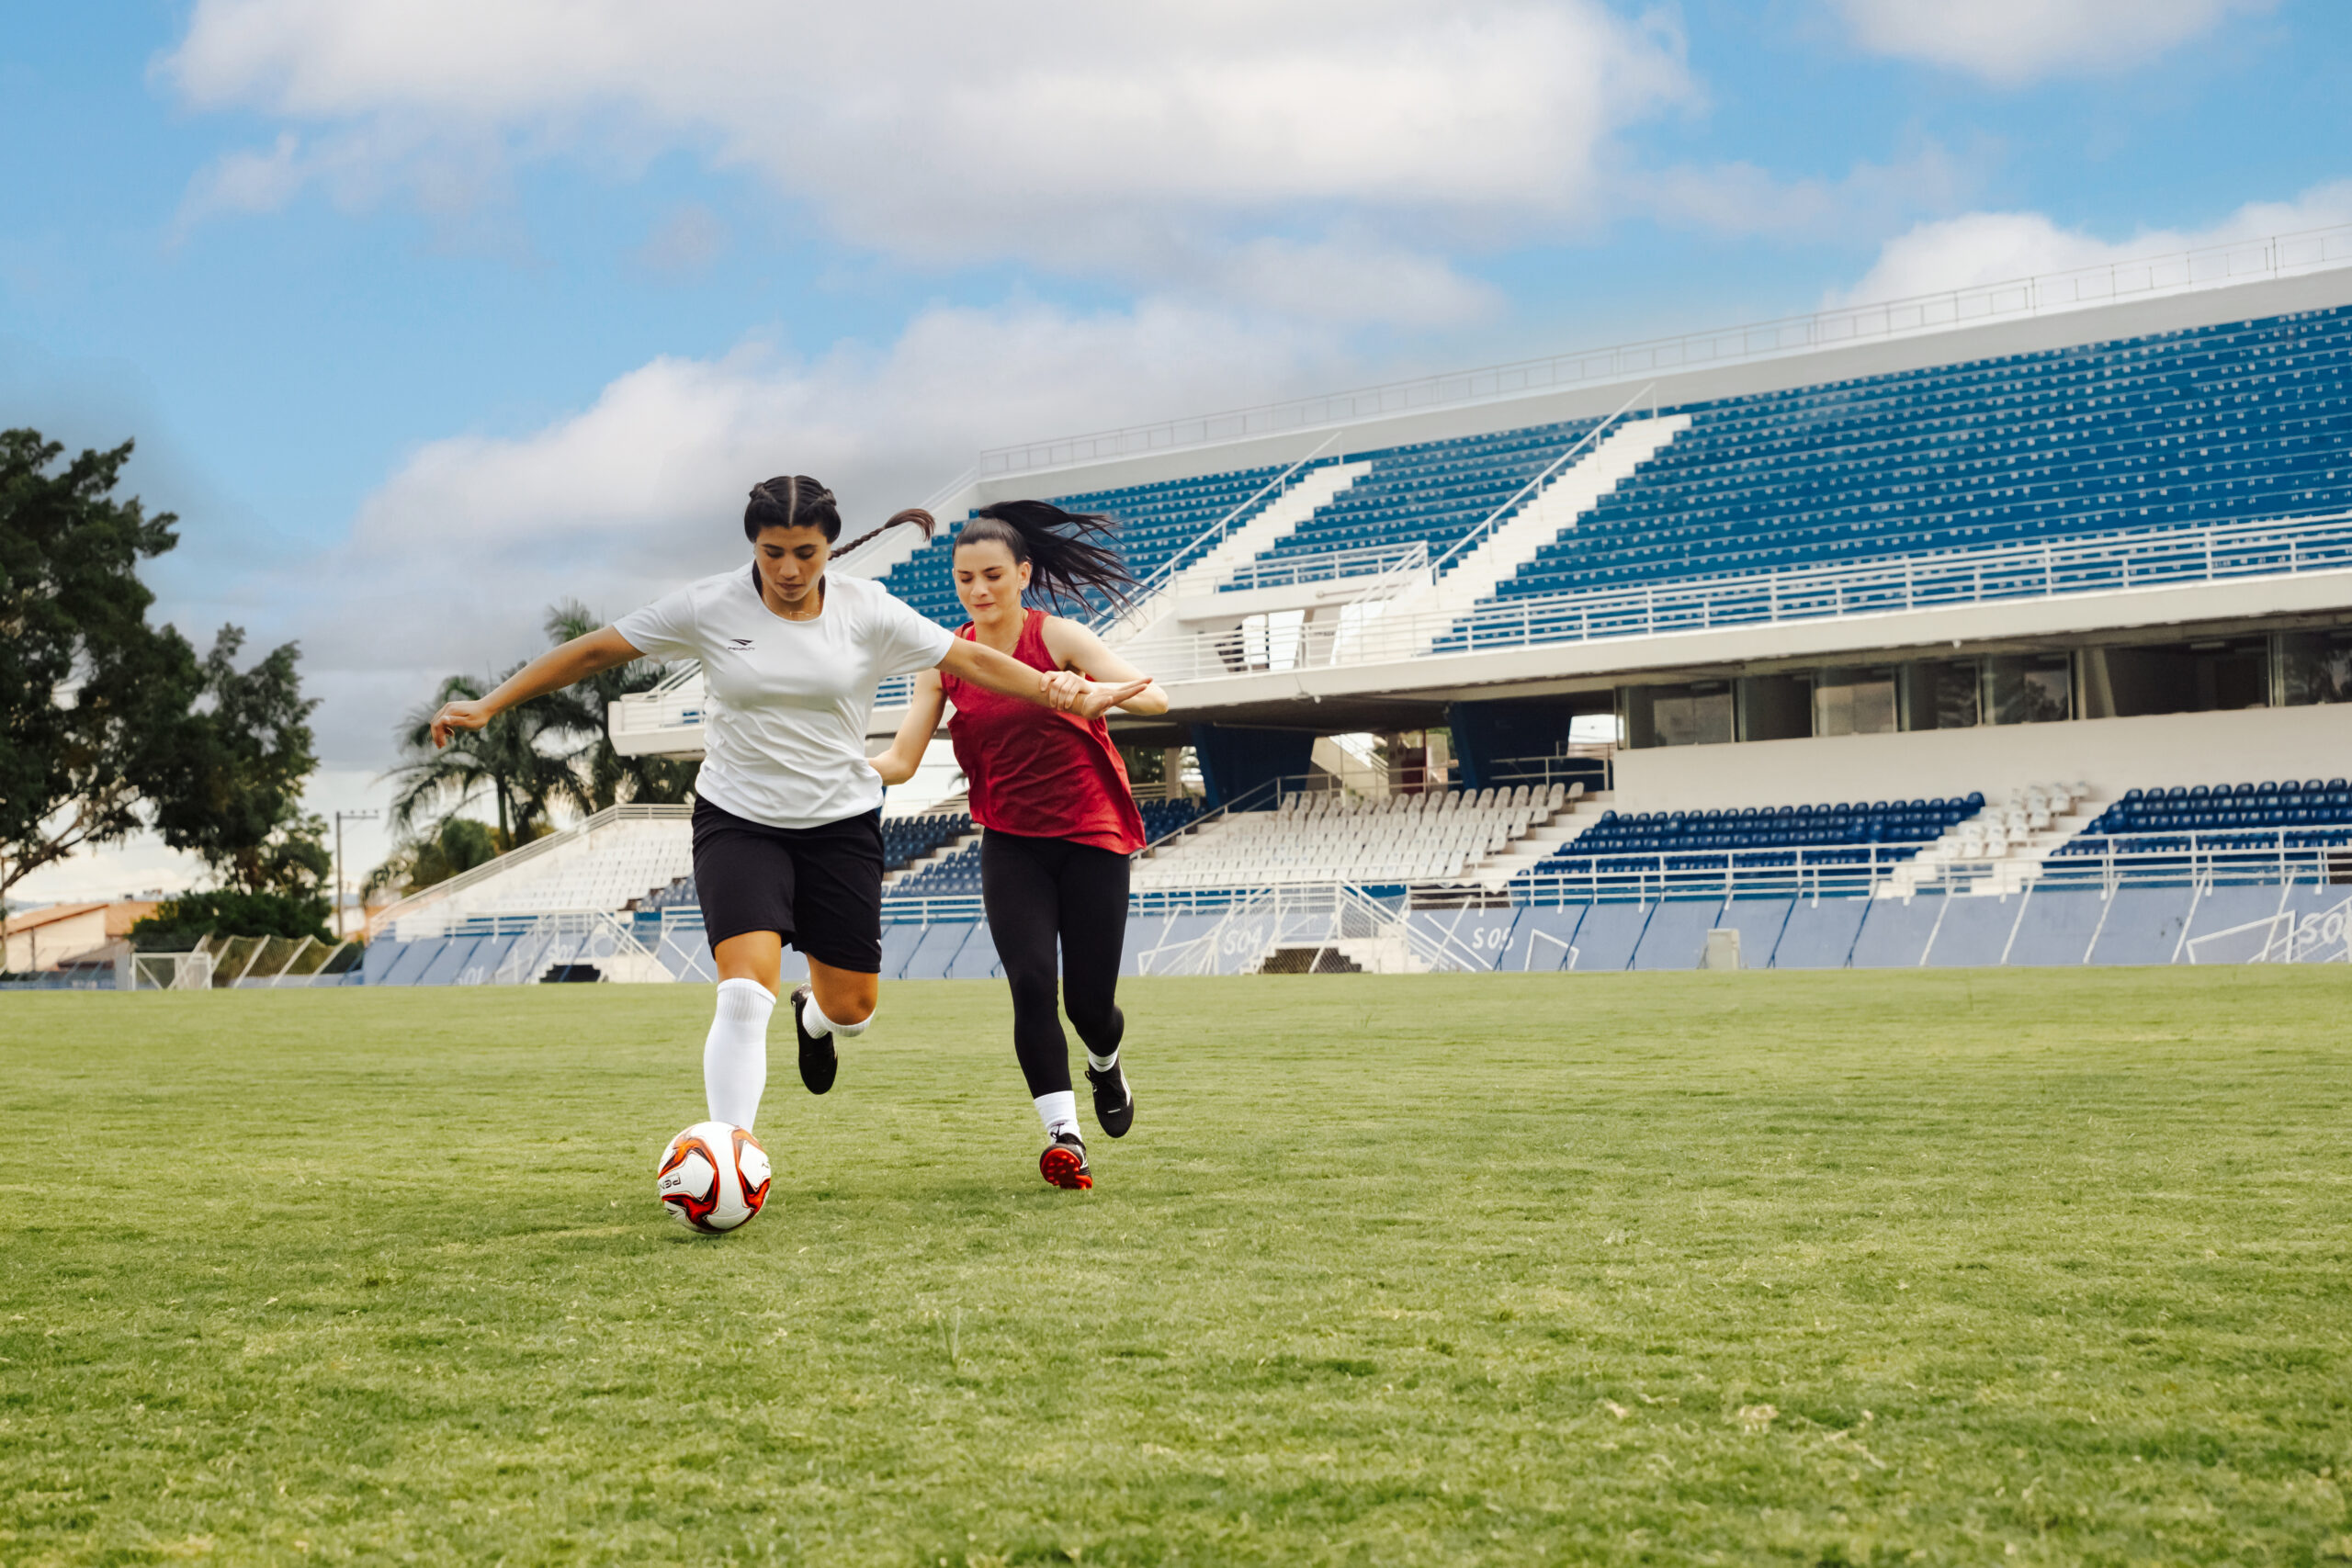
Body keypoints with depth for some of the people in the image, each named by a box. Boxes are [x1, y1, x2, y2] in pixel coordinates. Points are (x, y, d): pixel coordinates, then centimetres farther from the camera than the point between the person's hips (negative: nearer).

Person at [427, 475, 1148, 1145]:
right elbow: (592, 651, -5)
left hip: (841, 822, 2)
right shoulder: (709, 607, -9)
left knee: (853, 1007, 7)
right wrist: (488, 706, -8)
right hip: (737, 820, -2)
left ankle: (814, 1018, 46)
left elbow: (972, 659, -7)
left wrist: (1065, 695, -20)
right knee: (746, 991, -22)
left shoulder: (866, 610, -6)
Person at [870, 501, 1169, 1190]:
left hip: (1090, 836, -2)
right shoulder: (946, 660, 1)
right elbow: (900, 760, -2)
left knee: (1089, 1001, 1)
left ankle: (1106, 1067, 36)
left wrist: (1093, 693, -42)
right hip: (1011, 843, 2)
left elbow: (1153, 696, -22)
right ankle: (1064, 1135, -14)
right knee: (1032, 985, -18)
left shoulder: (1057, 636, -10)